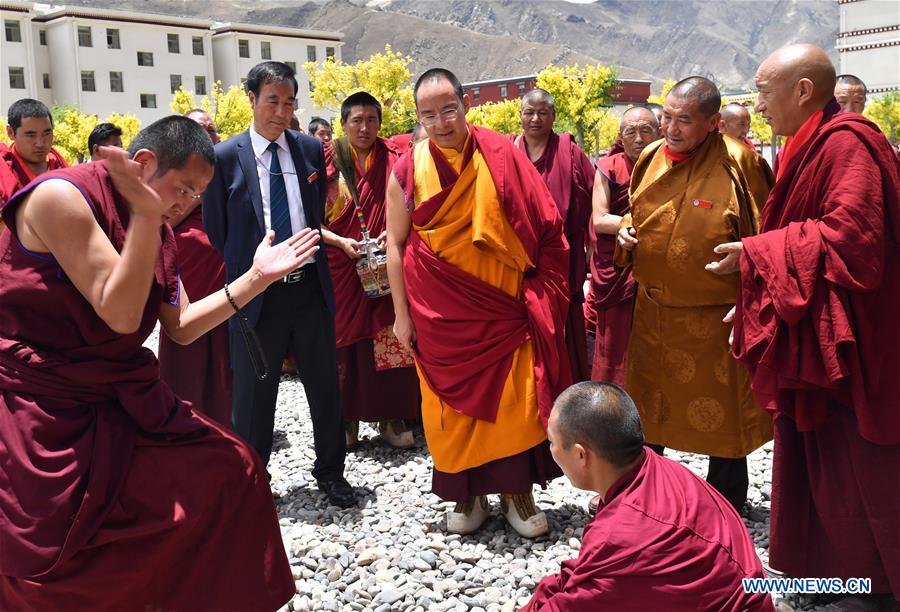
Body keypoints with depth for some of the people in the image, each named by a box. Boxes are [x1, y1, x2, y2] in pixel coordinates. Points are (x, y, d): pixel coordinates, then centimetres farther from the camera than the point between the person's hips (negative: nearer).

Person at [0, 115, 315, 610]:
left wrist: (256, 278, -2)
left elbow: (181, 327, 5)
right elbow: (120, 315, -24)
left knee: (230, 469, 3)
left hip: (125, 398, 7)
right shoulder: (61, 197, -18)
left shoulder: (156, 229, 6)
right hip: (48, 408, -7)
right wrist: (145, 215, -31)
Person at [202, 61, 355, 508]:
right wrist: (242, 276, 2)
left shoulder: (311, 149, 5)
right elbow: (215, 230, 1)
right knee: (253, 394, 8)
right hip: (257, 292, -3)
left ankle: (330, 471, 31)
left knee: (325, 386, 12)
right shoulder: (225, 157, -5)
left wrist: (316, 263, 11)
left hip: (310, 286, 3)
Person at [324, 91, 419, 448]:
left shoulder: (394, 160, 4)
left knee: (390, 342, 1)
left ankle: (391, 418, 13)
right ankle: (347, 418, 17)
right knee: (346, 339, 5)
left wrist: (394, 234, -11)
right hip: (342, 268, 0)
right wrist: (342, 242, -14)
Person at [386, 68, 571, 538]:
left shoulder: (501, 156, -3)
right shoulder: (408, 171, -1)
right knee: (452, 401, 8)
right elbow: (396, 244, 4)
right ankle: (468, 494, 25)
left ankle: (517, 492, 19)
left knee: (513, 398, 1)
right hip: (440, 310, 1)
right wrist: (401, 314, 2)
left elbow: (542, 228, 1)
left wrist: (536, 291, -4)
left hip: (503, 306, 0)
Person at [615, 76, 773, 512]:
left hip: (716, 317, -5)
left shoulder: (738, 162, -13)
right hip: (652, 312, 6)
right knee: (647, 410, 18)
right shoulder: (651, 158, 4)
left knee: (724, 420, 8)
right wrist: (626, 233, -3)